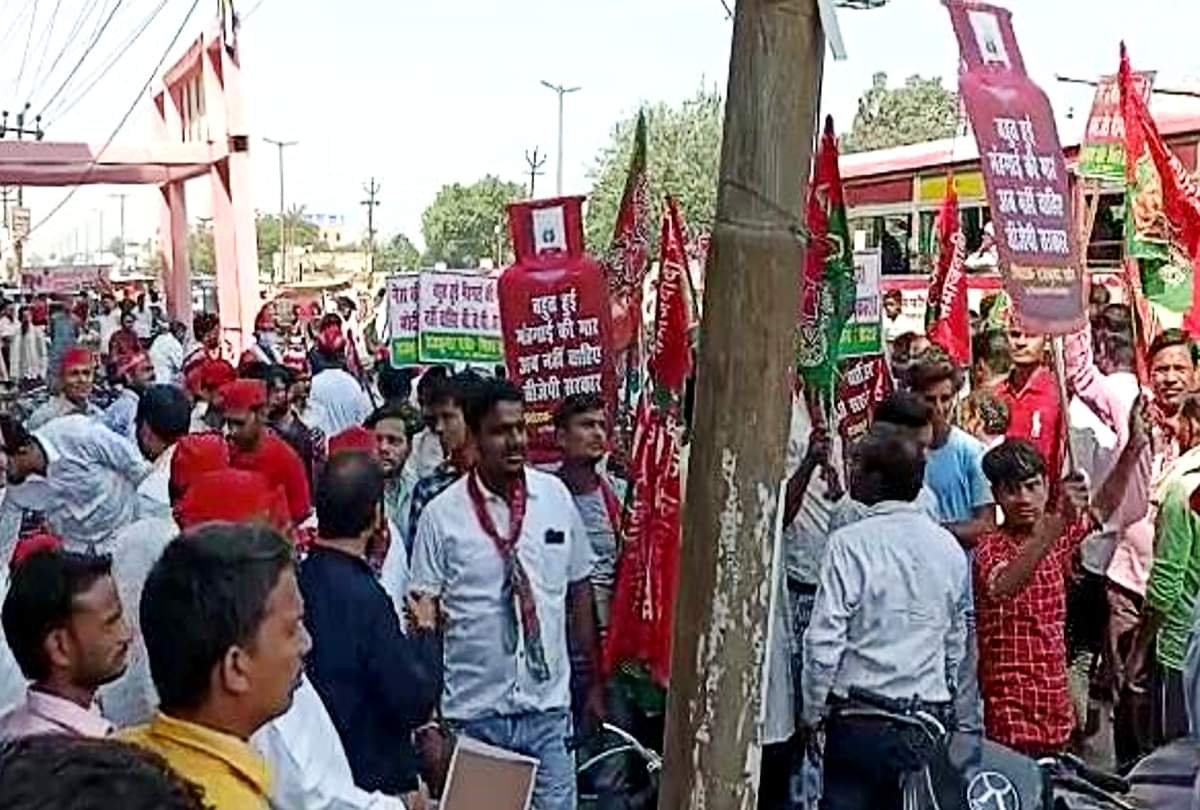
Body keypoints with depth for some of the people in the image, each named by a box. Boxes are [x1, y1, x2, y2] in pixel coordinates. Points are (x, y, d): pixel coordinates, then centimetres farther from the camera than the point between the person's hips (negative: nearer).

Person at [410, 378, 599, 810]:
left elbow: (579, 591, 8)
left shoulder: (556, 495, 0)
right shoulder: (441, 514, -8)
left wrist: (594, 681, 9)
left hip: (549, 708, 2)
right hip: (472, 713, -2)